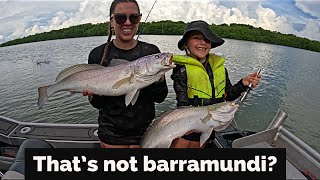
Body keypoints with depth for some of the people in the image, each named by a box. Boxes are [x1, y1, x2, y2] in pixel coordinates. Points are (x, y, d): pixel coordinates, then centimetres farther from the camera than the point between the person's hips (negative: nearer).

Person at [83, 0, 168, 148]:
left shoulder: (151, 52, -7)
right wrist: (93, 94, -25)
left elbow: (160, 98, -7)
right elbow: (97, 104, -4)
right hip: (111, 134, 0)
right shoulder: (97, 54, -8)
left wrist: (160, 76, -24)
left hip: (145, 131, 1)